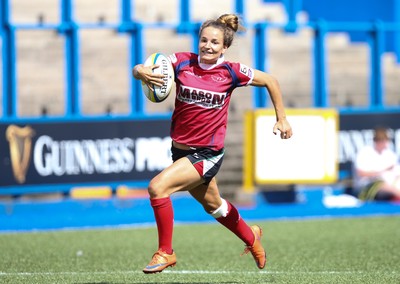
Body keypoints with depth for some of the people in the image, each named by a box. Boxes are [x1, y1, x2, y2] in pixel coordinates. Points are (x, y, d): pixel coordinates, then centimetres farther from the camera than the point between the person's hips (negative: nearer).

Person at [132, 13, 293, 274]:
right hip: (181, 150, 5)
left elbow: (270, 82, 2)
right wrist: (142, 73, -42)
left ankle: (165, 252, -7)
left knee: (158, 187, -23)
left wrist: (282, 119, 3)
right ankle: (251, 237, 54)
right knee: (213, 205, 26)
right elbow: (140, 69, -18)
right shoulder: (182, 62, -10)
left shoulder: (231, 72, -13)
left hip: (208, 153, -5)